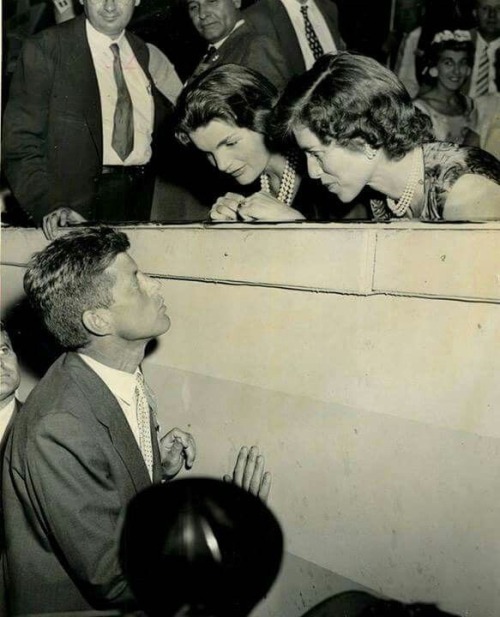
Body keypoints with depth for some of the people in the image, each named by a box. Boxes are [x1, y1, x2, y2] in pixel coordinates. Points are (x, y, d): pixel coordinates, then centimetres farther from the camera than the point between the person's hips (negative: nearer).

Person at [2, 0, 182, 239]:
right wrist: (50, 205, -20)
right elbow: (21, 141, -7)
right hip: (78, 209, -4)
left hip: (143, 201, 4)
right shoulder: (45, 49, -2)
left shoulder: (147, 55, 12)